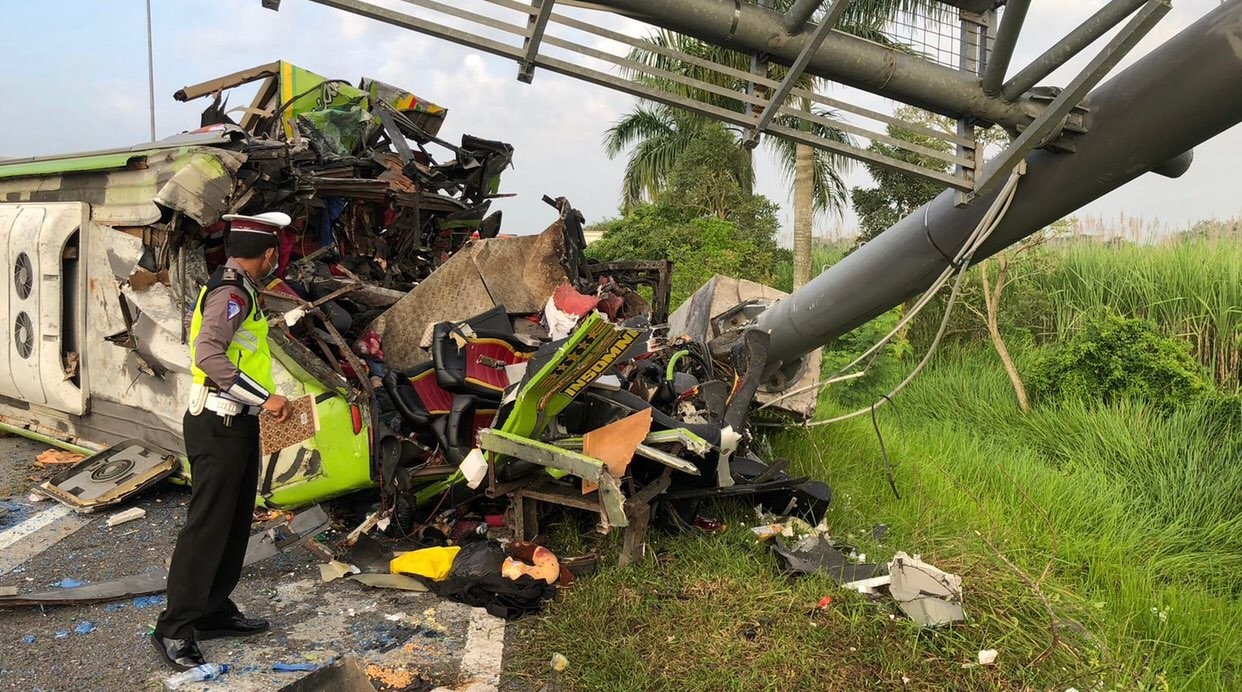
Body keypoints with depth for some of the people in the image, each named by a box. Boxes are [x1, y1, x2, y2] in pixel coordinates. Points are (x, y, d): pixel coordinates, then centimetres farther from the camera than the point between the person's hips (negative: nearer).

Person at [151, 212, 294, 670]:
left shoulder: (237, 289, 14)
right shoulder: (232, 293, -17)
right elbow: (208, 354, -30)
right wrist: (263, 397, -30)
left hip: (237, 426, 10)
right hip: (219, 427, -10)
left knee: (235, 524, 15)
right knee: (207, 526, -5)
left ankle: (215, 612, 26)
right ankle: (175, 629, 4)